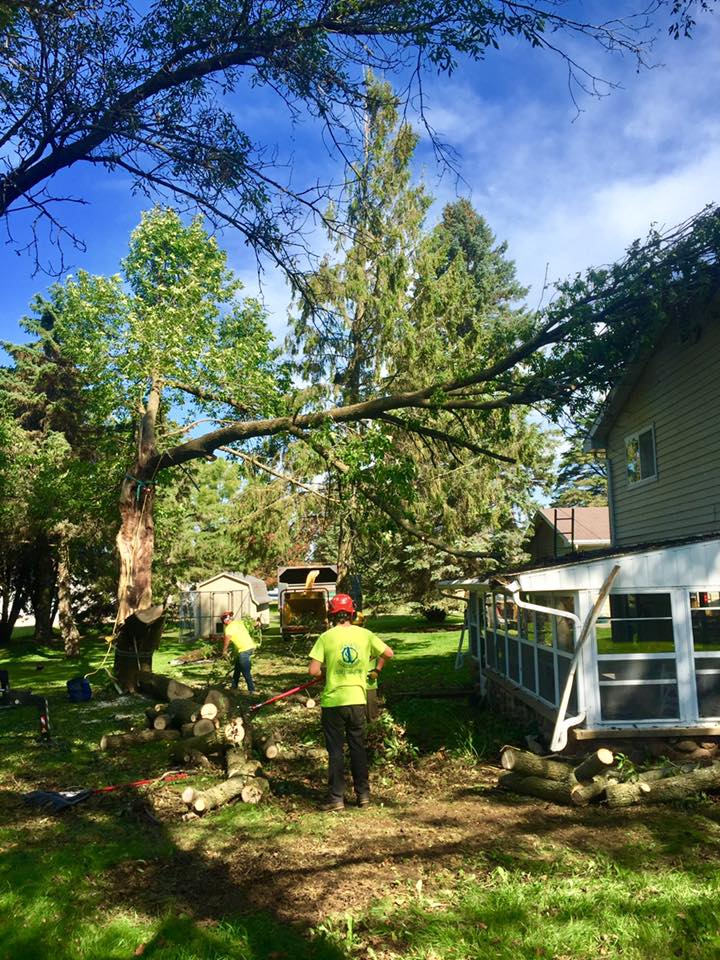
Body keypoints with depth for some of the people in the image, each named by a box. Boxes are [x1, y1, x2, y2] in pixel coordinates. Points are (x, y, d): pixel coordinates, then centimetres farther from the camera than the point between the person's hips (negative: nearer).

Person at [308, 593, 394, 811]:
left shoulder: (326, 637, -9)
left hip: (332, 701, -2)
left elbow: (313, 670, -13)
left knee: (335, 751, 7)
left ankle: (336, 797, 10)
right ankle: (363, 794, 20)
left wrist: (326, 671, 7)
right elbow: (388, 653, 6)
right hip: (357, 699, 3)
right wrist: (377, 668, 23)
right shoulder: (364, 634, -2)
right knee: (358, 748, 15)